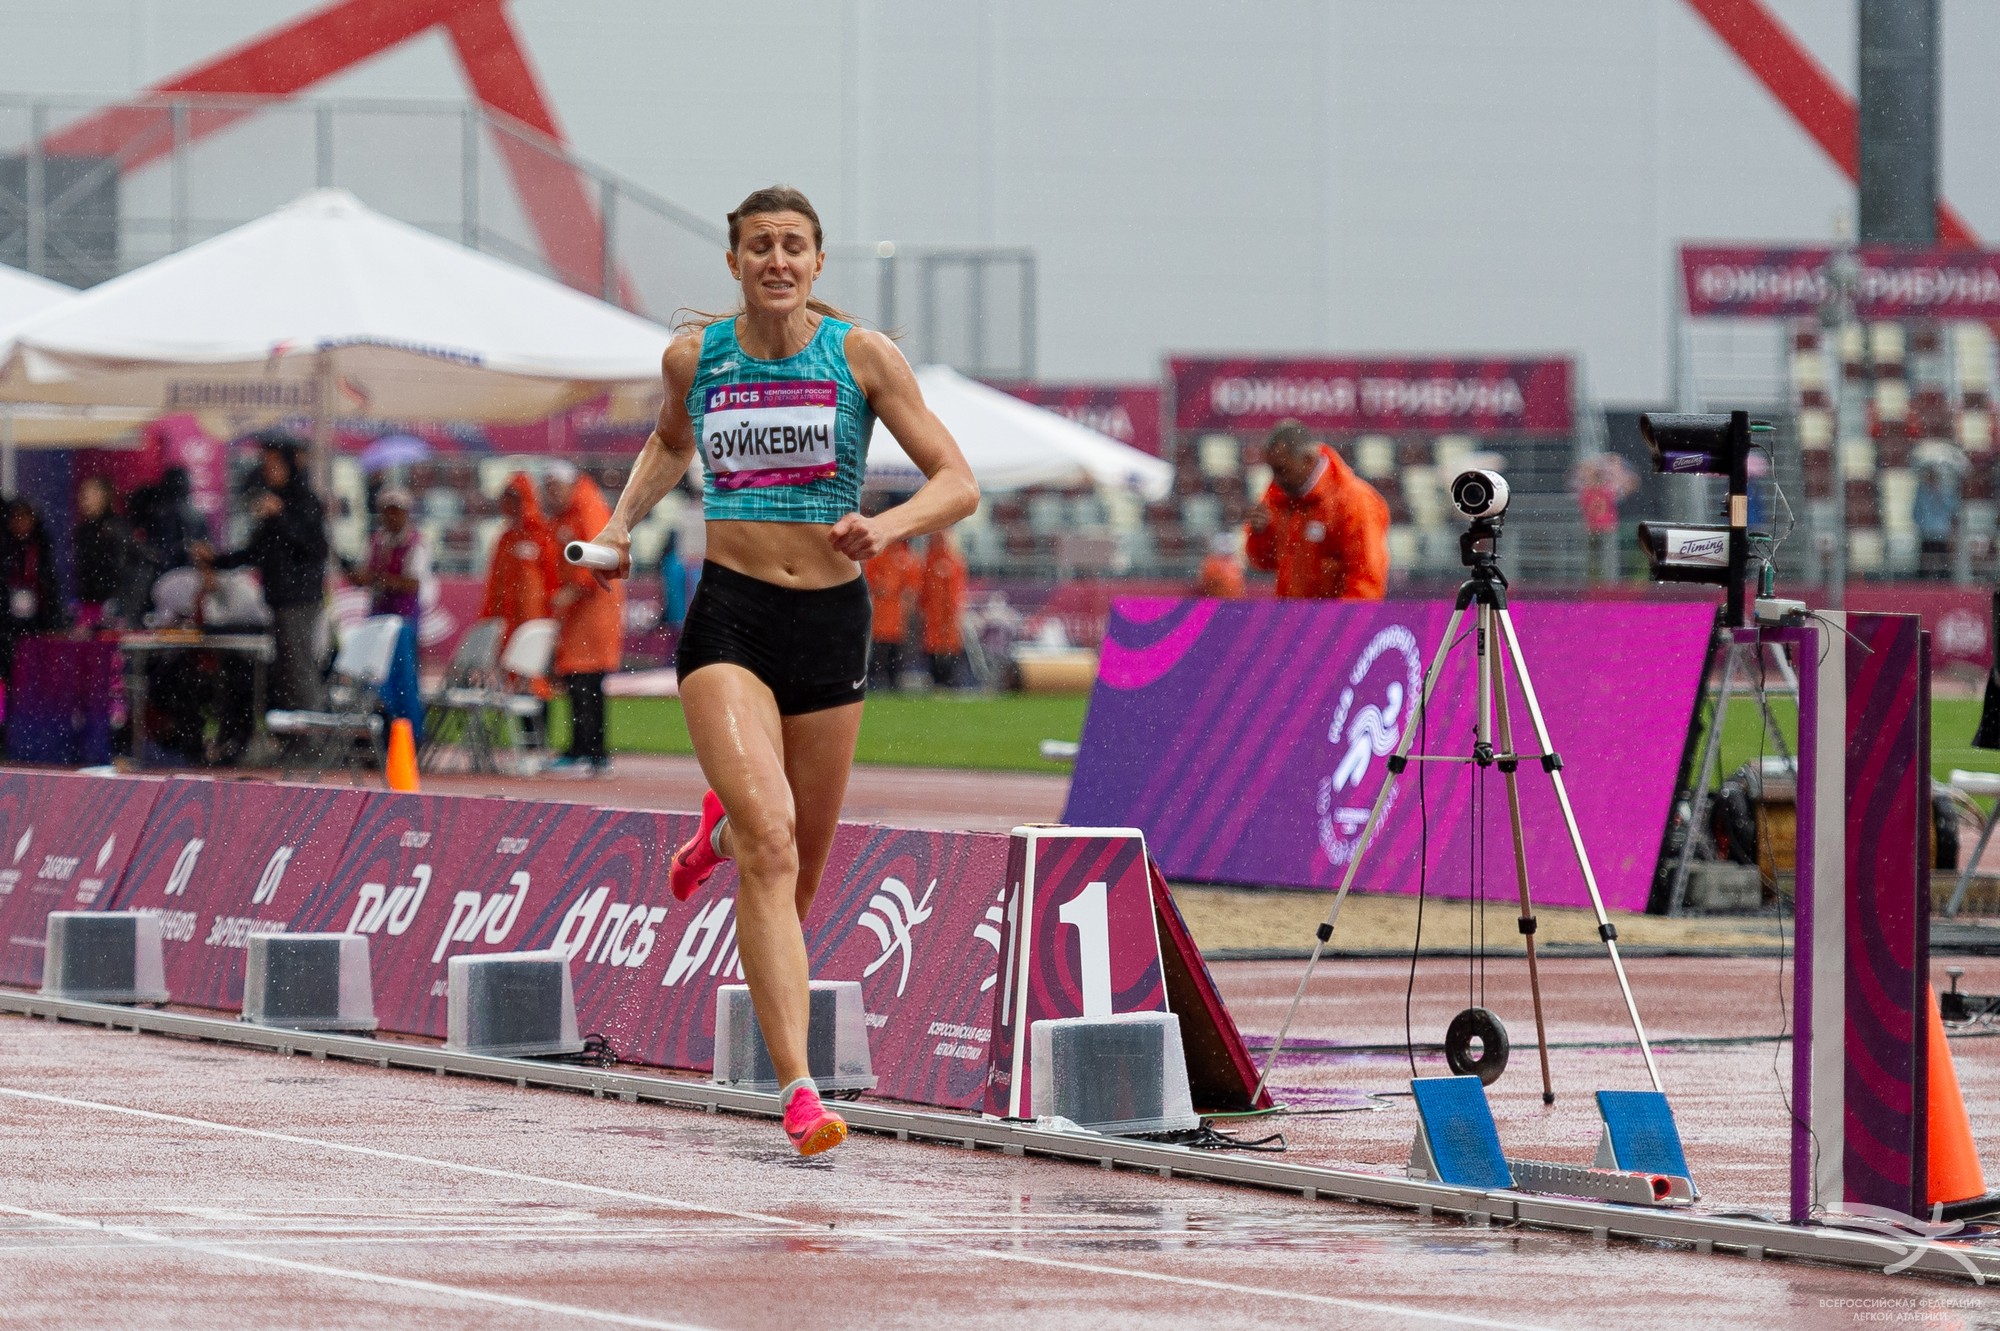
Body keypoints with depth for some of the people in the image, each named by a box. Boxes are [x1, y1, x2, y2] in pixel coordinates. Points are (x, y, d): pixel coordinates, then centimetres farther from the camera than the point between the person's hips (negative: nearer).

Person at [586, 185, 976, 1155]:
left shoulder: (862, 356, -3)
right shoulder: (695, 355, 3)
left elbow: (958, 484, -5)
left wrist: (889, 526, -23)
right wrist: (624, 519, 12)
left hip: (831, 621, 1)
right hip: (728, 617, -1)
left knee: (800, 866, 13)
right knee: (771, 845, -21)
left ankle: (724, 826, 52)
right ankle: (799, 1092, -24)